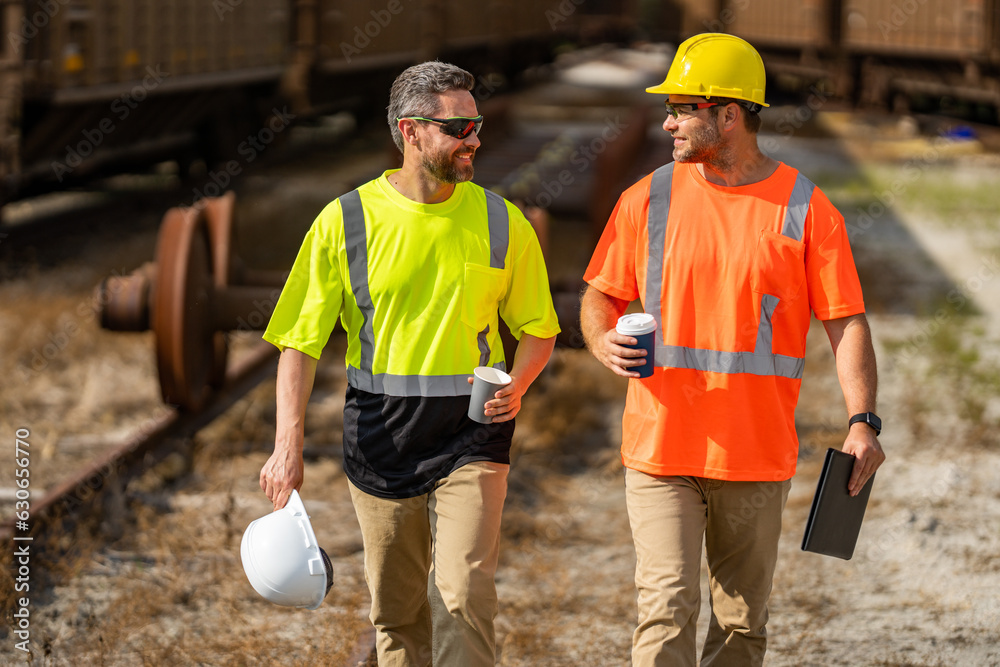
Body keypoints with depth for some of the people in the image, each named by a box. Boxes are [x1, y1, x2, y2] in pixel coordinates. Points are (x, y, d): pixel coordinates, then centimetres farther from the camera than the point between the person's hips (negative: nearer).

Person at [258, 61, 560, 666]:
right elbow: (300, 342, -1)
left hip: (472, 439, 0)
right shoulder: (344, 223, -2)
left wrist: (517, 386, -10)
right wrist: (288, 446, -11)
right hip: (381, 442, 1)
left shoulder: (501, 222, 2)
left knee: (464, 597, -14)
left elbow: (538, 329, 12)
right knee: (396, 614, 8)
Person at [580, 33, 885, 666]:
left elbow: (847, 321, -2)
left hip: (758, 458, 0)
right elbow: (601, 296, 12)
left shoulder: (806, 209, -1)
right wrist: (604, 340, -12)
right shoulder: (647, 200, 5)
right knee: (666, 610, -9)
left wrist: (863, 420, -14)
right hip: (660, 448, 0)